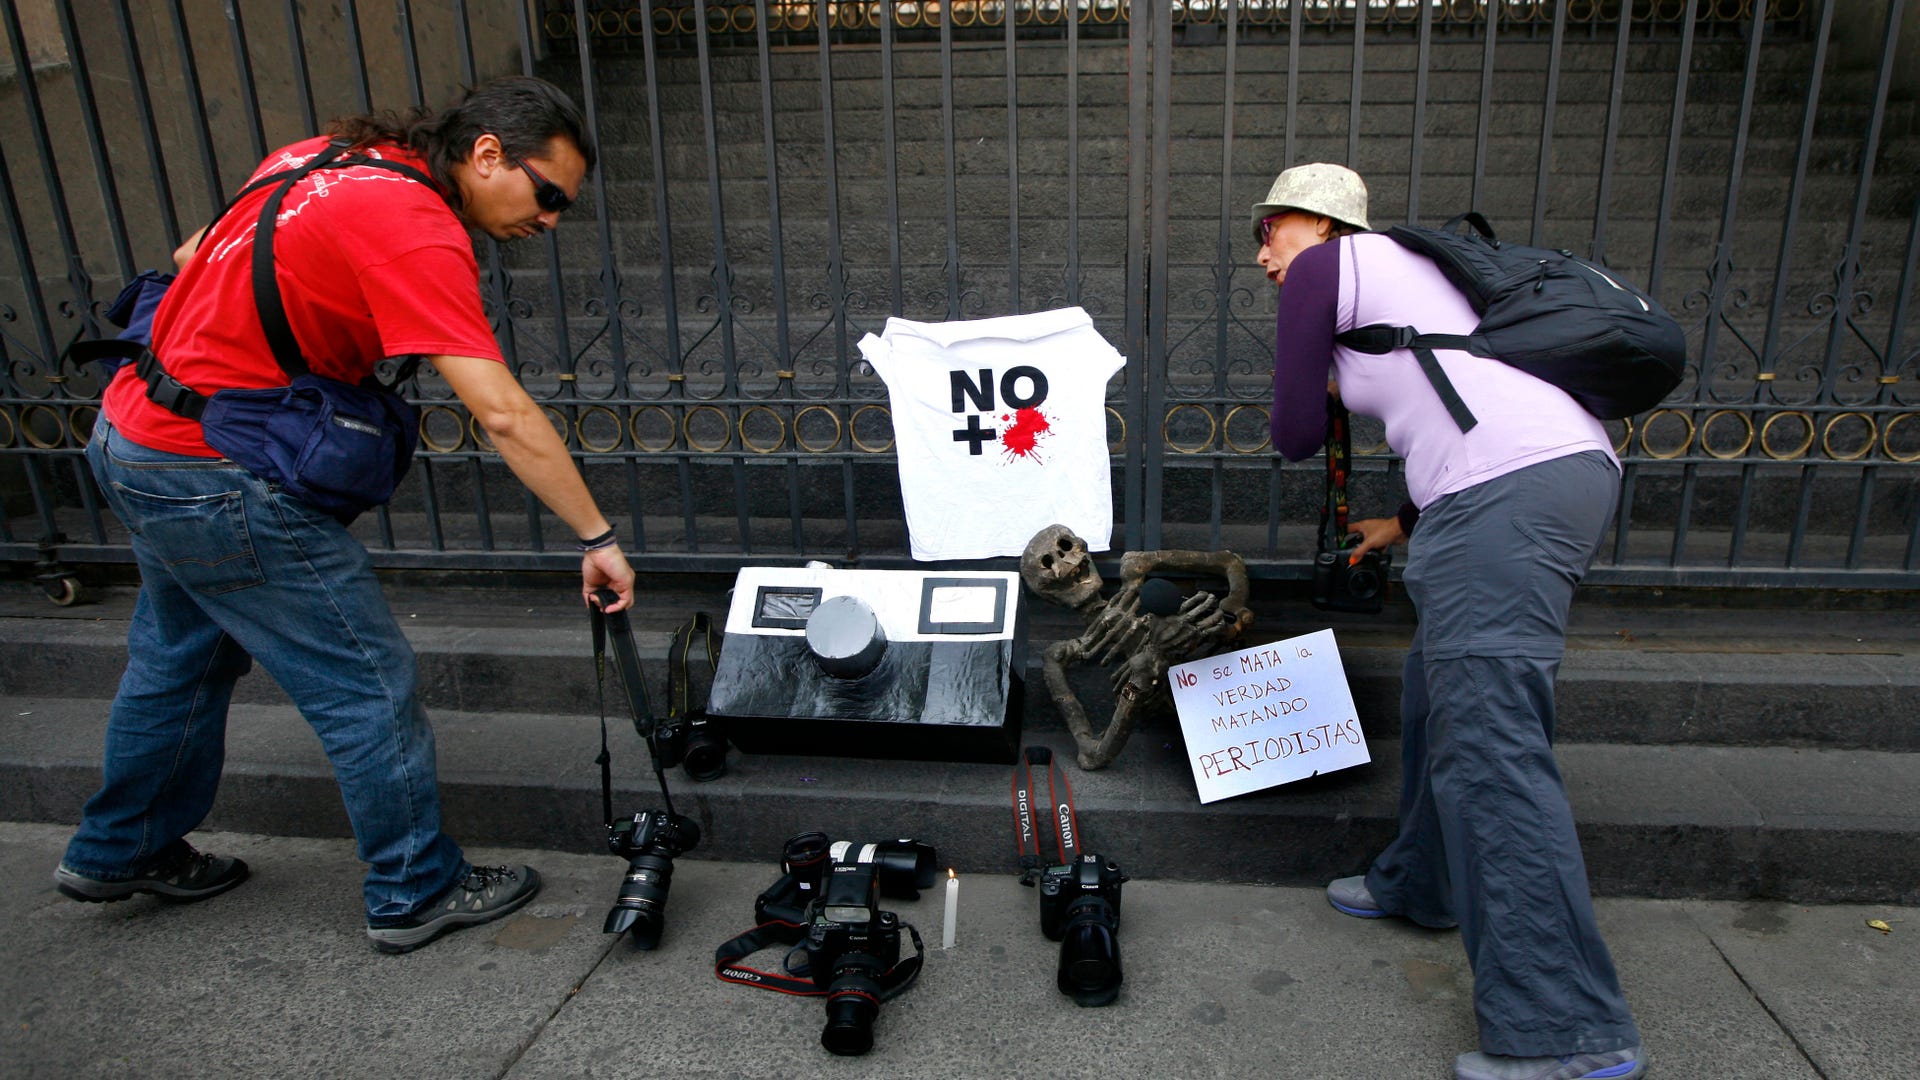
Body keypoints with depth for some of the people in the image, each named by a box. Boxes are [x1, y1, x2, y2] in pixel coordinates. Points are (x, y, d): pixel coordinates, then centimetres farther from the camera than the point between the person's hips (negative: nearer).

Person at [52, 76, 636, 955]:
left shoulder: (331, 155, 5)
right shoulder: (419, 231, -23)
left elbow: (192, 255, 14)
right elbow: (504, 415, -28)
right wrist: (597, 538, -24)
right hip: (214, 476, -10)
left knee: (183, 655, 27)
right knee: (367, 681, 1)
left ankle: (119, 851, 46)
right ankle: (416, 891, 16)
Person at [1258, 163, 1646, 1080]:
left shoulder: (1322, 268, 5)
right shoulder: (1396, 267, 31)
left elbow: (1296, 436, 3)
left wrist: (1324, 394, 25)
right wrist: (1407, 523, 44)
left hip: (1511, 495, -10)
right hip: (1573, 466, 10)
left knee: (1488, 744, -11)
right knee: (1440, 694, 23)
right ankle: (1422, 884, 40)